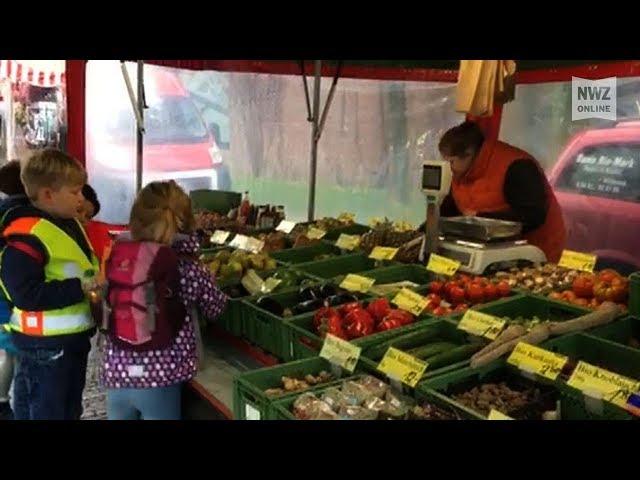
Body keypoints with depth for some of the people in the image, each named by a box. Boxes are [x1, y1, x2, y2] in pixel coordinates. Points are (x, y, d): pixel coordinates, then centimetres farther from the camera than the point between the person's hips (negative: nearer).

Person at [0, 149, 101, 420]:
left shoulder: (68, 223, 9)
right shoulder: (27, 236, -22)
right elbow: (25, 293, -27)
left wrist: (98, 280, 4)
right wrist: (80, 288, -26)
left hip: (74, 336, 9)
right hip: (43, 344, -9)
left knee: (71, 410, 22)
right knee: (45, 412, 6)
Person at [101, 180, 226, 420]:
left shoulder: (117, 255, -1)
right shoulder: (187, 266, -9)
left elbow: (109, 305, 9)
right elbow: (215, 308, 3)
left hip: (116, 371, 3)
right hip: (161, 374, -3)